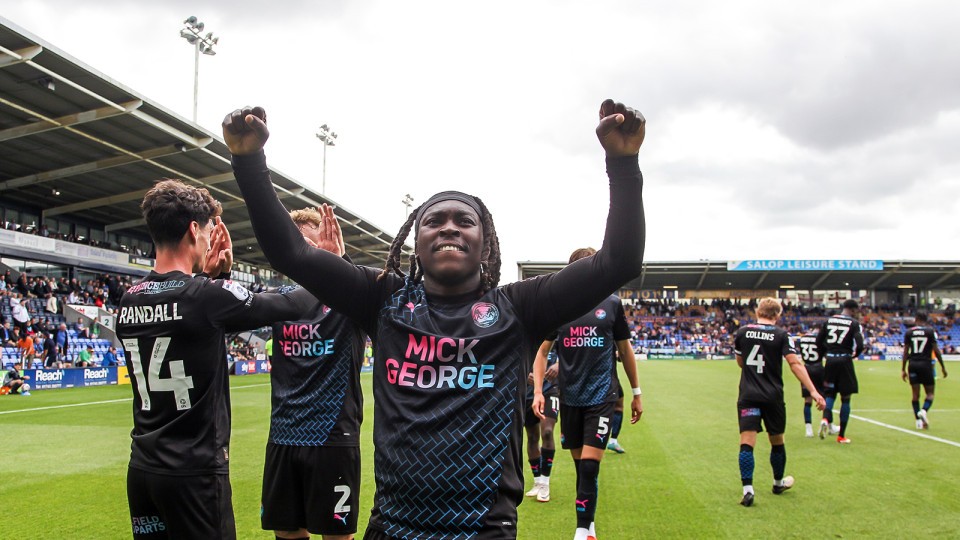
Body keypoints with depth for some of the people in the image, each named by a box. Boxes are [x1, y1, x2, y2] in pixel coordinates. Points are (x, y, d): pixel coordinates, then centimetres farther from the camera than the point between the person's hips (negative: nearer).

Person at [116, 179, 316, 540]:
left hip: (142, 467, 7)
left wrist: (210, 275, 12)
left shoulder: (129, 300, 3)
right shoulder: (207, 296, -17)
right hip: (195, 471, -7)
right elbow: (291, 305, -9)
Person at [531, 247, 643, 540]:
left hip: (601, 397, -2)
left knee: (589, 466, -10)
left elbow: (625, 350, 9)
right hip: (569, 398, 2)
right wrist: (538, 391, -4)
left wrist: (636, 393, 12)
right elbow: (543, 351, 7)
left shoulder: (612, 304, 1)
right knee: (580, 465, 11)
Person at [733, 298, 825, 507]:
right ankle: (778, 483, 37)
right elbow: (795, 363, -13)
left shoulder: (742, 332, 4)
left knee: (747, 442, -5)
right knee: (777, 441, 18)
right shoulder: (781, 335, -3)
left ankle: (748, 490, -17)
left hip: (748, 396, 0)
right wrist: (813, 391, -16)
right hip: (773, 397, 0)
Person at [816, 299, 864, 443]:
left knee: (830, 394, 16)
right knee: (845, 398, 8)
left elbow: (818, 341, 6)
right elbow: (859, 345, -14)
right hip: (844, 360, -3)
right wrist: (854, 355, 5)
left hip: (830, 361, 4)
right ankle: (841, 435, 11)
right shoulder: (854, 323, -4)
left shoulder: (828, 321, 8)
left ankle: (825, 418, -15)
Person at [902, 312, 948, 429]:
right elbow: (936, 350, -5)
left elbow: (905, 352, 4)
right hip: (926, 364, -2)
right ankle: (924, 411, -20)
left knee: (915, 394, 7)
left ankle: (918, 420, 6)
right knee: (930, 393, 7)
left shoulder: (908, 332, 4)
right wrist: (943, 367, 3)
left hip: (913, 364, 2)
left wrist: (903, 369, 9)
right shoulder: (930, 331, -2)